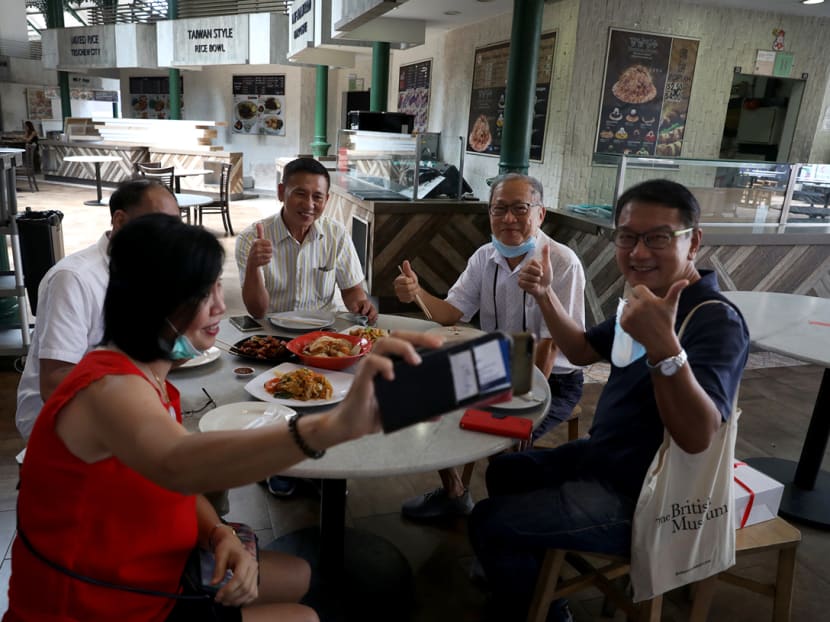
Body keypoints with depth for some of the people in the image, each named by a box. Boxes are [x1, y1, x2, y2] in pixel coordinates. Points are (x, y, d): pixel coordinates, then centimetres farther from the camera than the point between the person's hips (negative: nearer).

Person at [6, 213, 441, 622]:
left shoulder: (146, 376, 0)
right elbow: (179, 466, -54)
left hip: (137, 580, 8)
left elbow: (181, 489, 4)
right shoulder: (110, 387, -31)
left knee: (296, 575, 17)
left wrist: (221, 536, -18)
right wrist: (332, 426, -69)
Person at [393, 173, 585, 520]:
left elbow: (550, 345, -21)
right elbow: (450, 313, -3)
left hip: (552, 381, -6)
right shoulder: (485, 257, 0)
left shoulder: (562, 263, -19)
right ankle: (452, 494, 20)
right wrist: (416, 293, -24)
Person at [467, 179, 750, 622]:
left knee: (488, 523, -8)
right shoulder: (649, 298, 3)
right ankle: (520, 577, 40)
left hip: (638, 496, -9)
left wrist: (662, 345, -52)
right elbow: (583, 351, 14)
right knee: (504, 472, 22)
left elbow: (698, 436, -37)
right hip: (602, 457, 9)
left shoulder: (716, 322, -25)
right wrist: (545, 296, 1)